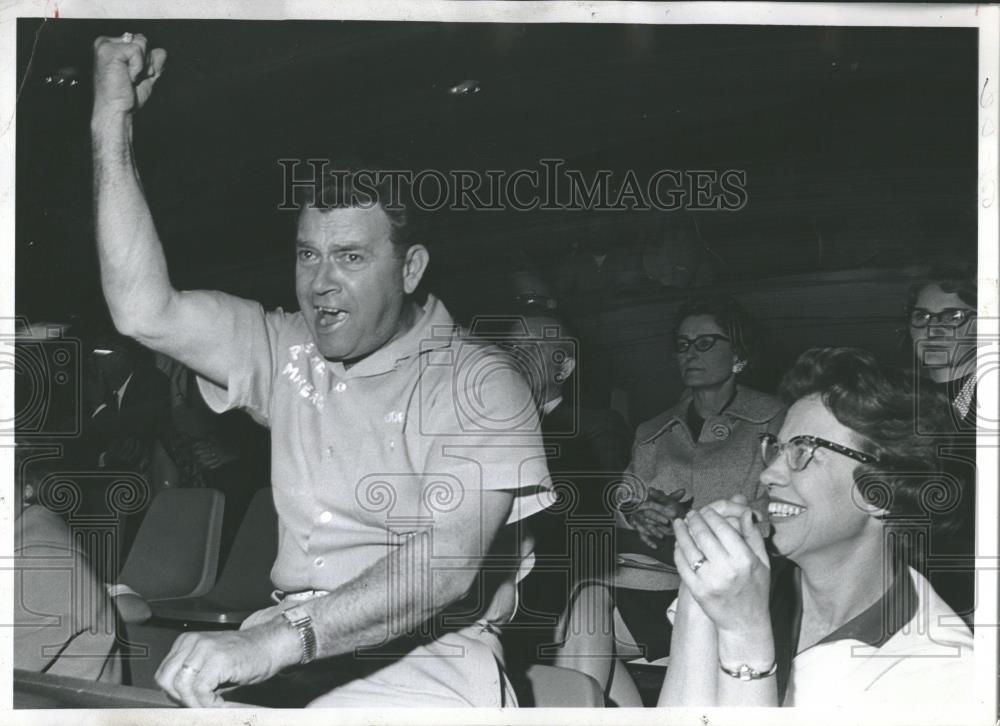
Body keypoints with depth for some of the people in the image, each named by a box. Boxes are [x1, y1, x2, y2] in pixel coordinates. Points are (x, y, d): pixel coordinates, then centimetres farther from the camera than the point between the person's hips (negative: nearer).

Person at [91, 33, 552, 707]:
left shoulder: (477, 381, -5)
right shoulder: (288, 352, 12)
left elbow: (448, 562, -18)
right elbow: (145, 311, -2)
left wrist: (280, 638, -31)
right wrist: (113, 117, -3)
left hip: (430, 650, -4)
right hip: (285, 646, 5)